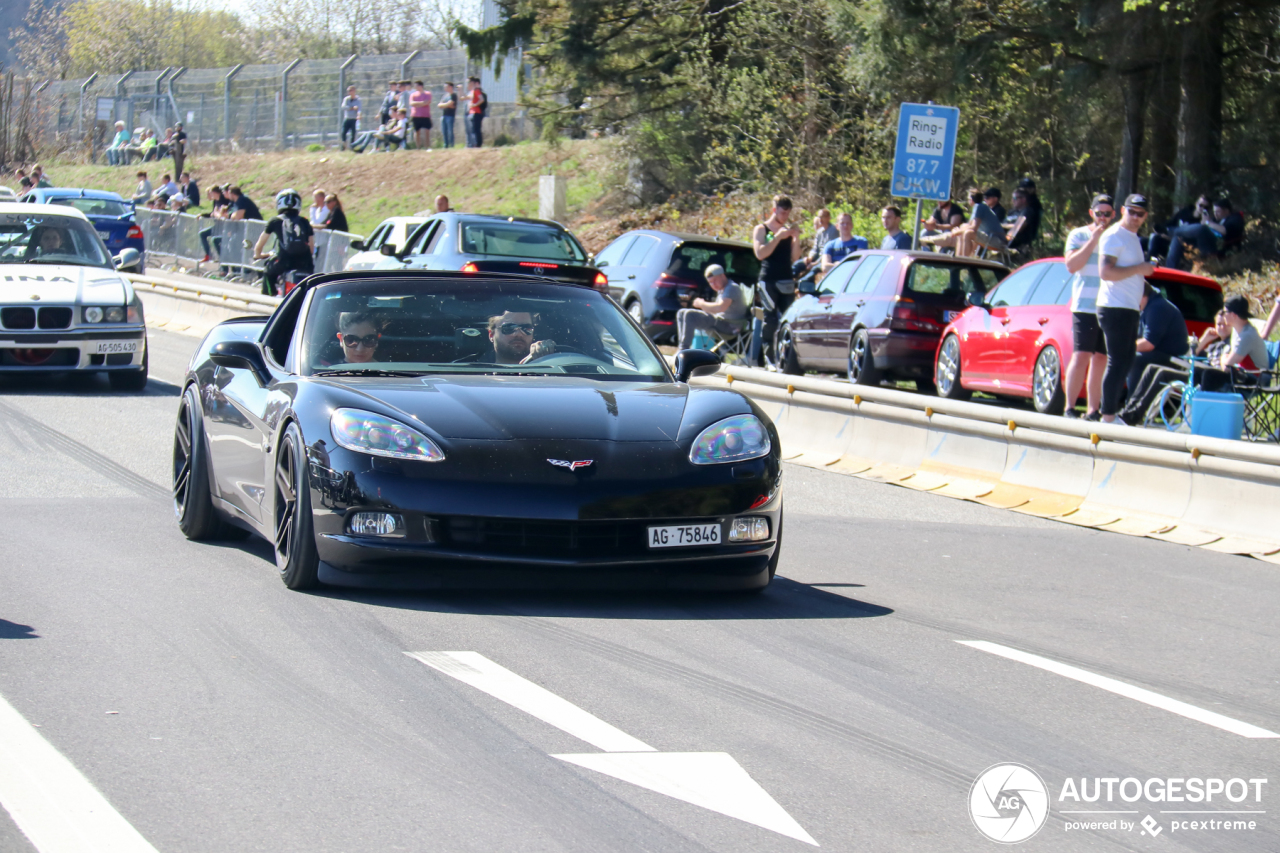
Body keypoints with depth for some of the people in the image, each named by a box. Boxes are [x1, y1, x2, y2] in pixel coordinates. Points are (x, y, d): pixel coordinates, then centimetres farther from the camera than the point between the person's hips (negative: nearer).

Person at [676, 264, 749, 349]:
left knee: (690, 315, -26)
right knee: (681, 313, 12)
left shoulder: (732, 288, -16)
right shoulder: (721, 290, 17)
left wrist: (701, 304, -16)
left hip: (729, 325, -11)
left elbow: (720, 307, -30)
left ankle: (684, 349, -26)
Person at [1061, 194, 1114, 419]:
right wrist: (1093, 240, -11)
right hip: (1085, 307, -3)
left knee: (1101, 360, 3)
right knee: (1081, 356, -12)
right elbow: (1072, 265, -8)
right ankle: (1069, 407, -11)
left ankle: (1093, 410, 5)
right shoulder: (1079, 235, 6)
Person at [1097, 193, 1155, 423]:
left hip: (1130, 309, 10)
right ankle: (1108, 416, -11)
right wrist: (1139, 269, -17)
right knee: (1117, 363, -11)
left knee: (1126, 361, 12)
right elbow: (1105, 272, -21)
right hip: (1115, 308, -10)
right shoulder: (1114, 236, -10)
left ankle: (1112, 412, 16)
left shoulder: (1133, 238, 20)